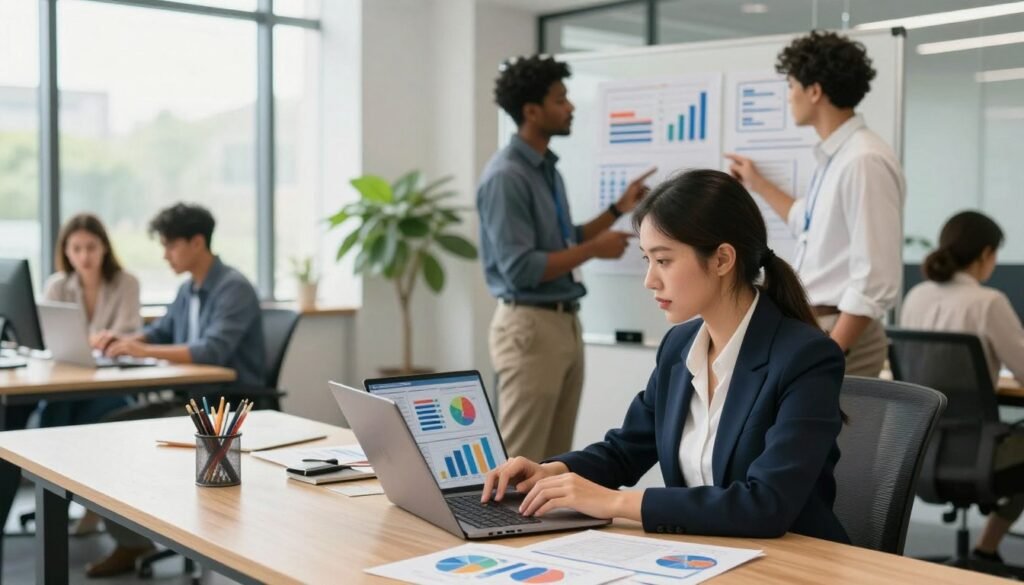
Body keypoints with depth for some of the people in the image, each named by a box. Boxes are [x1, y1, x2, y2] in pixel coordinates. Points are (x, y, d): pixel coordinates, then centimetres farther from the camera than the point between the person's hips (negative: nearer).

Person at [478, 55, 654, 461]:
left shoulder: (548, 168, 12)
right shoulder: (506, 176, -16)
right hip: (530, 326, -9)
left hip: (565, 322, 9)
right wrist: (595, 249, -16)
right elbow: (520, 269, -22)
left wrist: (619, 209, 12)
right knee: (520, 458, -3)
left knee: (555, 457, 14)